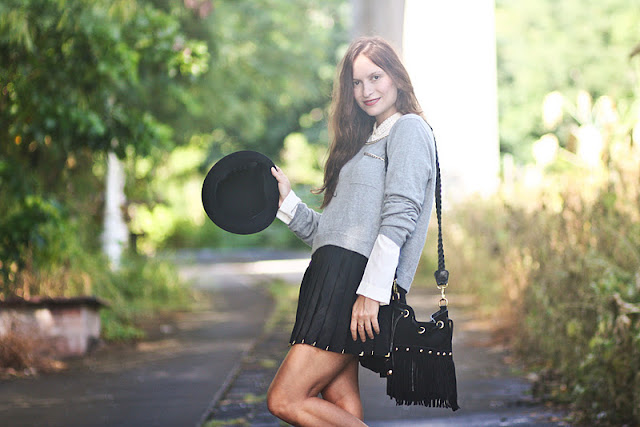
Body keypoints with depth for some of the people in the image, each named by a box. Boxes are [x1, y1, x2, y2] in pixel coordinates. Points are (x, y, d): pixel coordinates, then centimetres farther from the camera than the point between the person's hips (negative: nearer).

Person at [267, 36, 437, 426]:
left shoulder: (409, 129, 0)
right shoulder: (364, 142, 27)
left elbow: (399, 217, -14)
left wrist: (372, 291, -22)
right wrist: (286, 201, 16)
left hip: (360, 283, -9)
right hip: (331, 277, 9)